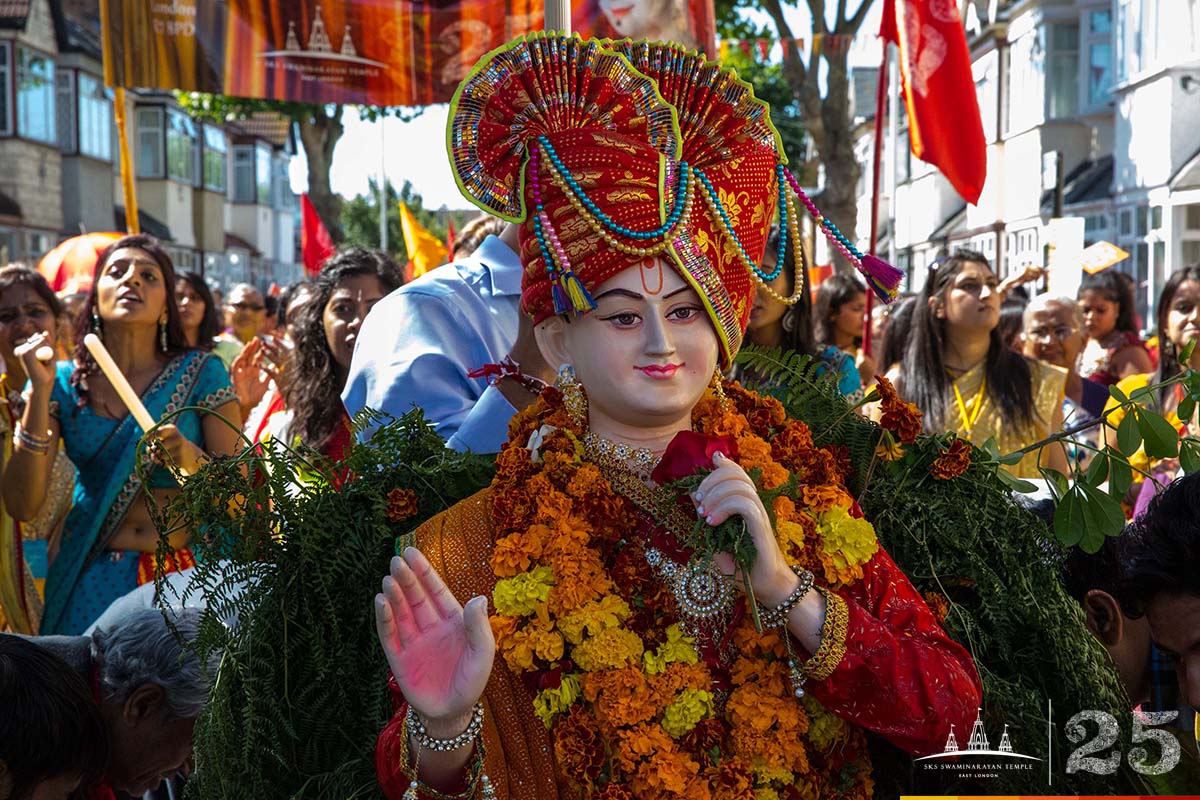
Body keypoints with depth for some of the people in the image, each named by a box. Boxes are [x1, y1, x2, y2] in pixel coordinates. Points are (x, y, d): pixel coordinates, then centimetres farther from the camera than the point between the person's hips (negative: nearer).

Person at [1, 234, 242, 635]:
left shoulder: (199, 373, -1)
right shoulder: (64, 383, 3)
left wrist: (193, 461, -23)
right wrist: (40, 392, -12)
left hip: (187, 572, -1)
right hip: (90, 582, 1)